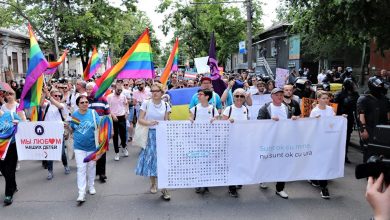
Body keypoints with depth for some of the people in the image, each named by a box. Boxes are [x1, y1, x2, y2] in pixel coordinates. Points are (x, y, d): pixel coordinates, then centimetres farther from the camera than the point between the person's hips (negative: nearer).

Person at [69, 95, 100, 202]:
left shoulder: (93, 113, -5)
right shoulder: (74, 115, -1)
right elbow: (71, 129, 8)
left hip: (92, 145, 0)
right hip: (79, 146, 0)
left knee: (91, 166, 16)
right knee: (81, 168, -4)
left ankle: (91, 186, 36)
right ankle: (81, 193, -2)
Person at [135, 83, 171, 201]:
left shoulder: (166, 105, 2)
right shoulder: (146, 103, -3)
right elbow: (140, 119, -5)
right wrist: (149, 122, -23)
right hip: (150, 134, 0)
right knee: (150, 158, 6)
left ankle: (164, 187, 2)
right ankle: (153, 184, 28)